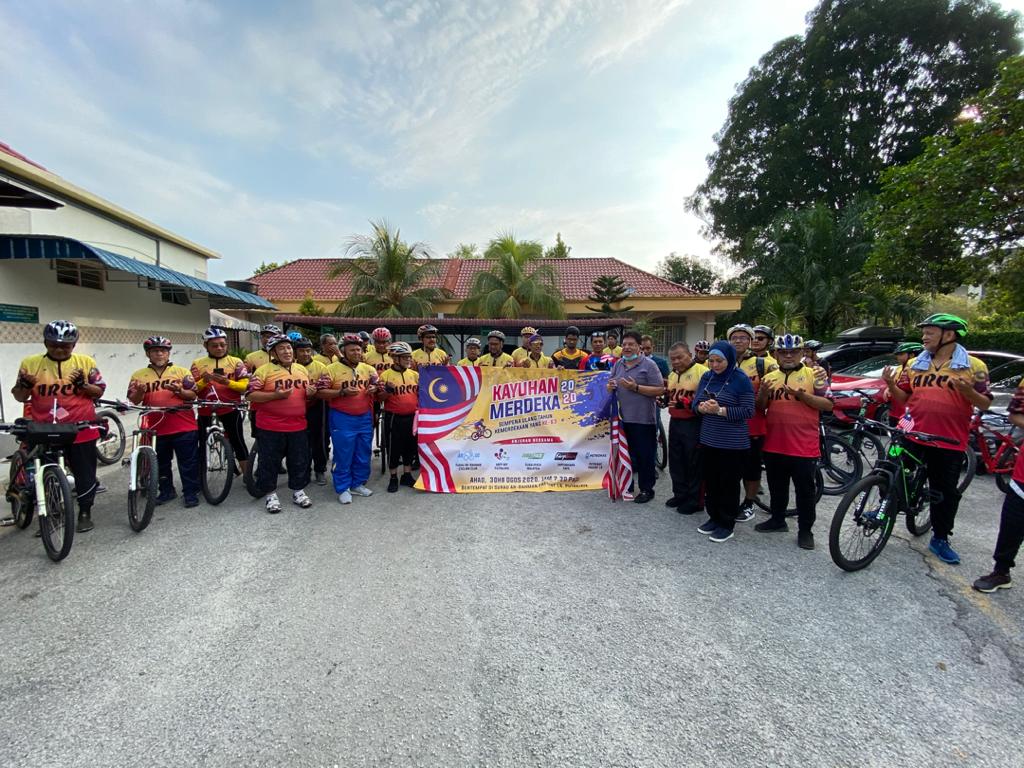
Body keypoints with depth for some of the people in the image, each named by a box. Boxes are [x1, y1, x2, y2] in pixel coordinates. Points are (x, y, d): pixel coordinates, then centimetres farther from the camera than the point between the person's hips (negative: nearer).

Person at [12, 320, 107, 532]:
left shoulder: (86, 362, 0)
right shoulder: (30, 363, 2)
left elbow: (99, 391, 1)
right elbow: (20, 397, 8)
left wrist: (82, 384, -18)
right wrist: (24, 385, -13)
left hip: (81, 430, -1)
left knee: (84, 473, 6)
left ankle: (85, 513, 20)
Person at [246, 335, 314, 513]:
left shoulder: (302, 369, 10)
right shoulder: (264, 370, -7)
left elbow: (307, 393, 22)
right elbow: (251, 395, -10)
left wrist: (310, 393, -2)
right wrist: (275, 395, -22)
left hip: (297, 425, 4)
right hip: (271, 426, -4)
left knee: (299, 461, 11)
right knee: (270, 462, 6)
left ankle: (298, 492, 26)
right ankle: (271, 495, 20)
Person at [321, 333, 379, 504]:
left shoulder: (367, 368, 8)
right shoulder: (332, 368, -6)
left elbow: (376, 387, 20)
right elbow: (321, 393, -9)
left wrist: (374, 389, -3)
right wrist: (342, 392, -20)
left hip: (365, 418, 5)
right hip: (342, 419, -5)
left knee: (363, 454, 11)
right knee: (343, 455, 1)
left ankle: (358, 484, 26)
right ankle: (342, 489, 14)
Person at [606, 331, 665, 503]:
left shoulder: (648, 364, -6)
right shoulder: (618, 364, 11)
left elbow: (660, 390, -11)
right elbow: (610, 386, 19)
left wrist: (636, 387, -19)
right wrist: (610, 386, -5)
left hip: (643, 419, -5)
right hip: (622, 418, 5)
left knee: (644, 456, 4)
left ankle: (646, 489, 17)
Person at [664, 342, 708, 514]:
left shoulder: (702, 372, -14)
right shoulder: (672, 374, 13)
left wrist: (687, 403, -27)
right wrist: (665, 394, 3)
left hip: (694, 424, -8)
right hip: (675, 422, 8)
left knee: (694, 463, 2)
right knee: (676, 461, 16)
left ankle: (695, 500, 15)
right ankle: (680, 494, 31)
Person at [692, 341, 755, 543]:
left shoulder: (741, 380, -11)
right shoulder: (706, 377, 7)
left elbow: (748, 411, -14)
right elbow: (695, 401, 10)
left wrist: (720, 410, -24)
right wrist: (701, 407, -13)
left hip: (732, 443, -6)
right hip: (708, 440, 6)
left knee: (729, 484, 4)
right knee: (711, 481, 14)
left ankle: (727, 524, 17)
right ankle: (714, 517, 29)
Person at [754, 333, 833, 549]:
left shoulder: (814, 374, -2)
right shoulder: (769, 377, 11)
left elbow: (828, 404, -7)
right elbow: (759, 408, 9)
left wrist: (802, 395, -21)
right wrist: (763, 392, -10)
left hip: (804, 447, -4)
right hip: (774, 445, 4)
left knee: (805, 491, 6)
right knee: (777, 488, 18)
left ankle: (805, 530, 19)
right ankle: (777, 519, 34)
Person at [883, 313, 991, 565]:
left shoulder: (973, 366, -3)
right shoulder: (915, 365, 7)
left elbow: (985, 405, -3)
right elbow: (903, 398, 10)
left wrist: (968, 391, -23)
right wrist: (891, 384, -9)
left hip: (950, 442, -2)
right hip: (912, 436, 2)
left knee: (946, 493, 9)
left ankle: (940, 540, 24)